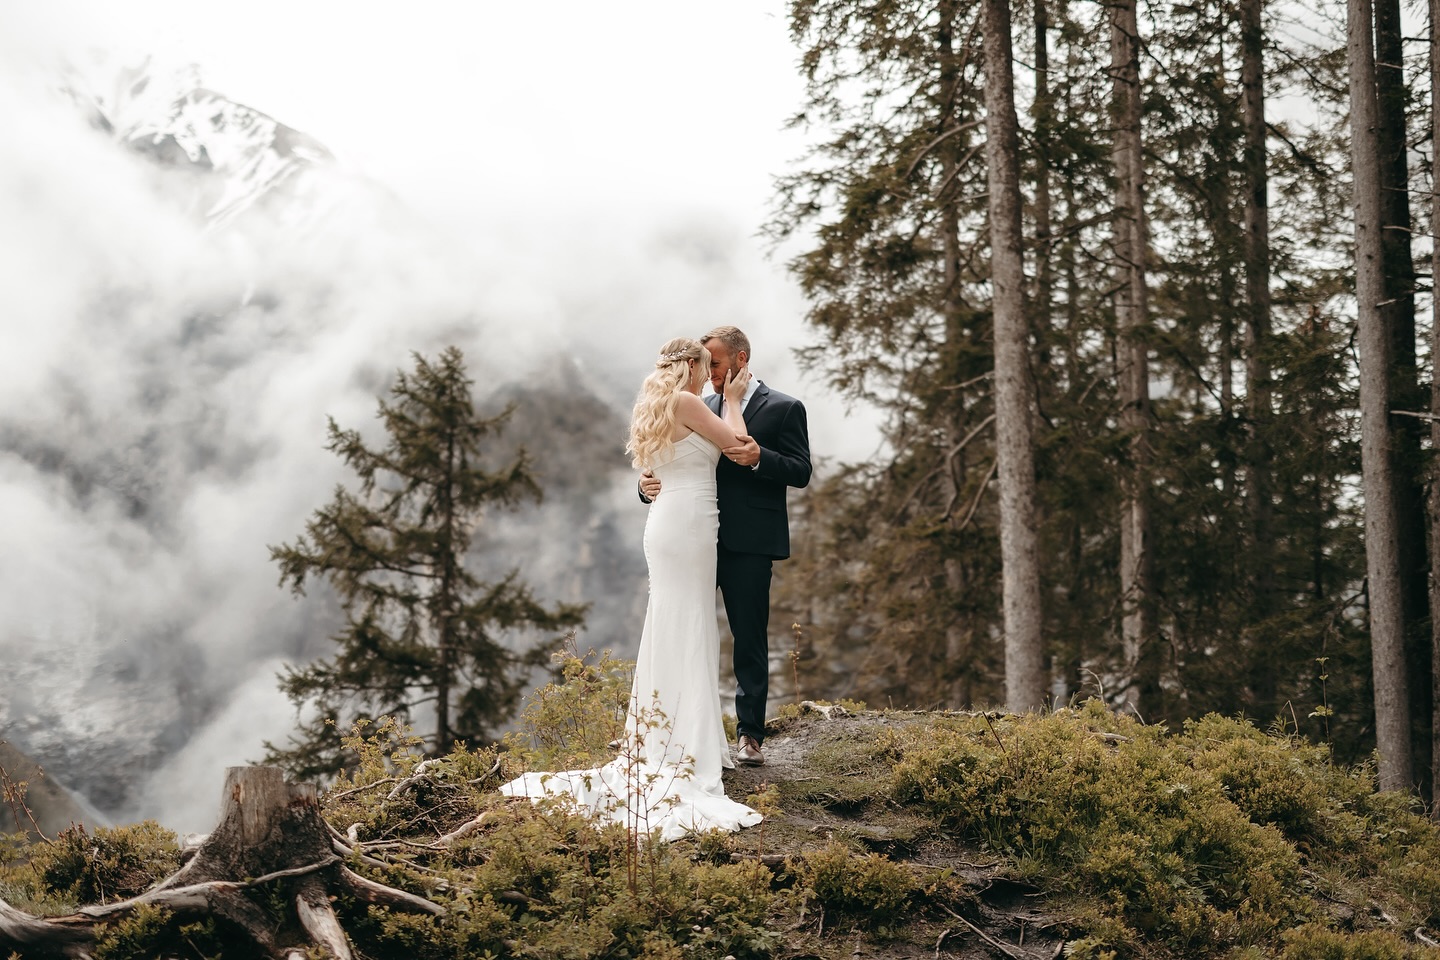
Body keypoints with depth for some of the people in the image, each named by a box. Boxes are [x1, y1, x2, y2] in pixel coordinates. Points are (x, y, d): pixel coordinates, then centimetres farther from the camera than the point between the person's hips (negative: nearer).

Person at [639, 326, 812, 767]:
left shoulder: (783, 409, 0)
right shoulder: (703, 408, 15)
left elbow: (801, 471, -7)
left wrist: (759, 458, -24)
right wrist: (651, 484, -7)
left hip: (749, 544, -5)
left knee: (750, 639, 2)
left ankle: (749, 735, 9)